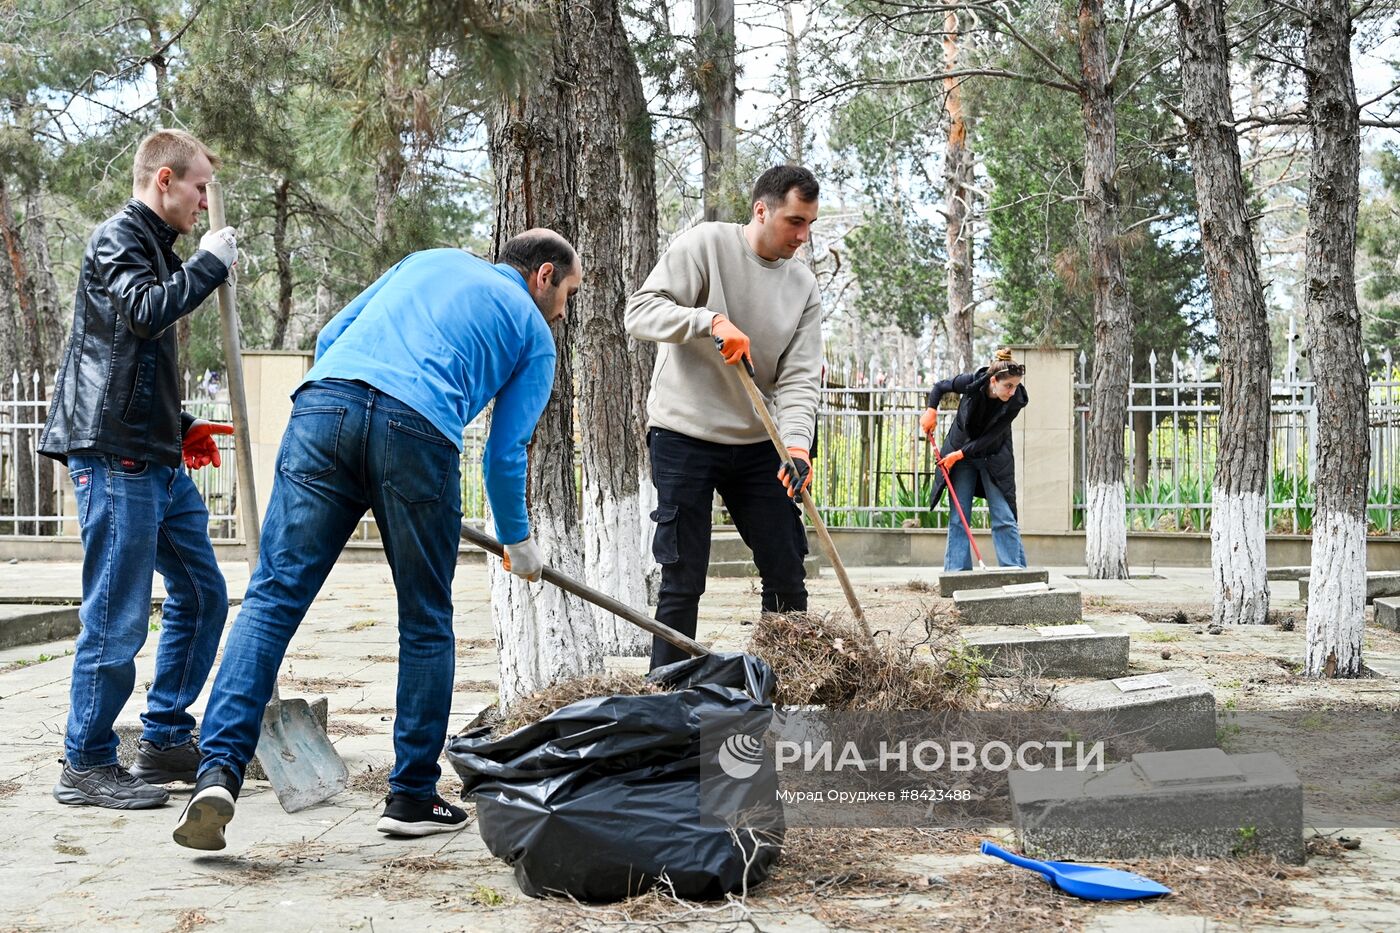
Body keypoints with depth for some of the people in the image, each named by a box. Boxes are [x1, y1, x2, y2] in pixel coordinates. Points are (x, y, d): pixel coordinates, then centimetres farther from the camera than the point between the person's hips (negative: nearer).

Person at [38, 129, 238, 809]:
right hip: (114, 455, -10)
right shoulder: (117, 238, -6)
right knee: (118, 617, -6)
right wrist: (210, 263, -14)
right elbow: (147, 312, -27)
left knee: (201, 594, 14)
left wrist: (182, 428, 16)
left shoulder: (155, 248, 22)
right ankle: (85, 765, 4)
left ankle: (165, 739, 23)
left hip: (157, 459, 10)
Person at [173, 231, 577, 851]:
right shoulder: (534, 333, 23)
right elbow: (504, 453, 17)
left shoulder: (431, 259, 34)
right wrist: (517, 542, 31)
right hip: (416, 429, -3)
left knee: (273, 597, -1)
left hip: (323, 403, 3)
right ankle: (412, 797, 18)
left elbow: (331, 336, 28)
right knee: (426, 624, 12)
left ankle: (219, 769, -14)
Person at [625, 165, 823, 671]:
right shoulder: (705, 244, -8)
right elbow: (641, 311, -15)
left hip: (756, 443, 5)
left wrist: (797, 444, -19)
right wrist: (710, 321, -31)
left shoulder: (803, 286, 5)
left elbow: (799, 378, -2)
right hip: (684, 437, -5)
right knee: (684, 579, -4)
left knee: (788, 572, 7)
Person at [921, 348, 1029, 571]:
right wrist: (931, 410, -16)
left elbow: (990, 437, -20)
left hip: (994, 457, -1)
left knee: (1004, 519, -6)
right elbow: (940, 387, -2)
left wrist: (960, 453, -24)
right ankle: (956, 573, 1)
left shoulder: (1015, 402, -24)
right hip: (959, 449, 1)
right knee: (958, 518, 0)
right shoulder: (971, 382, -22)